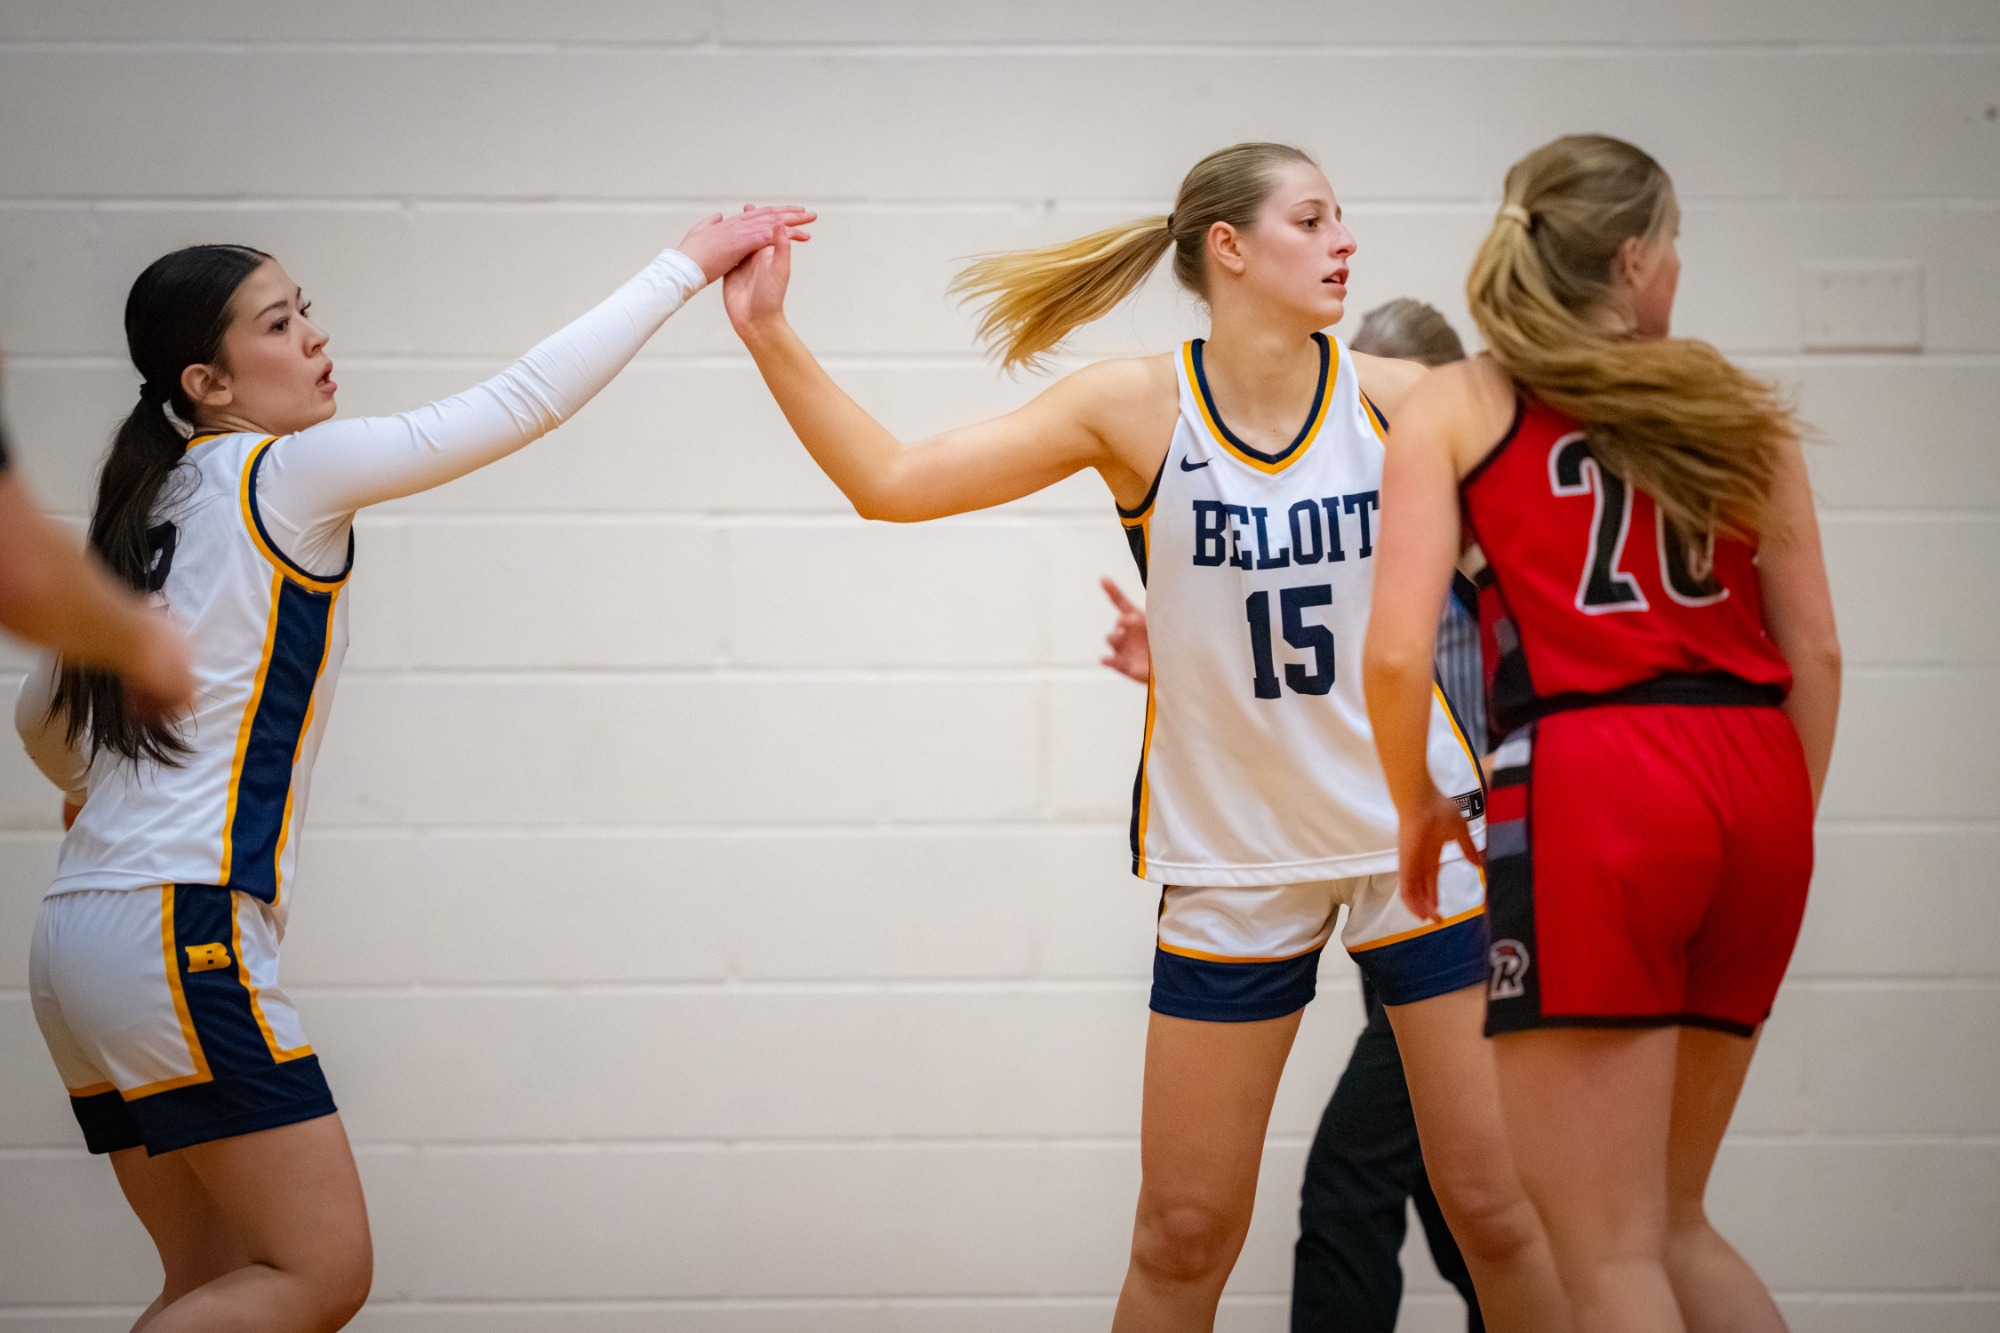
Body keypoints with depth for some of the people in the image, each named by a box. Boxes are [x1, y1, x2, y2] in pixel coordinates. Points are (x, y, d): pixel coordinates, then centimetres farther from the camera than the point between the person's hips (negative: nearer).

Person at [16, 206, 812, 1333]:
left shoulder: (148, 512, 17)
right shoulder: (289, 475, -6)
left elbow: (46, 728, 26)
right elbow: (524, 402, -7)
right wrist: (687, 265, 1)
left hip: (81, 941, 9)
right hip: (183, 938, -9)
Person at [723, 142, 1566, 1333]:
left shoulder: (1398, 402, -5)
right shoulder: (1141, 408, -7)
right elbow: (892, 481, -8)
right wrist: (772, 338, -17)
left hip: (1414, 828, 0)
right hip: (1235, 857, 0)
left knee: (1494, 1202, 0)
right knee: (1183, 1235, 4)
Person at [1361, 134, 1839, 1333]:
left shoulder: (1456, 406, 7)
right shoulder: (1740, 408, 16)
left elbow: (1400, 652, -5)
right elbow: (1816, 654, 13)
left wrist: (1417, 807, 12)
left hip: (1587, 787, -5)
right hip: (1756, 784, 5)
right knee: (1672, 1224, 19)